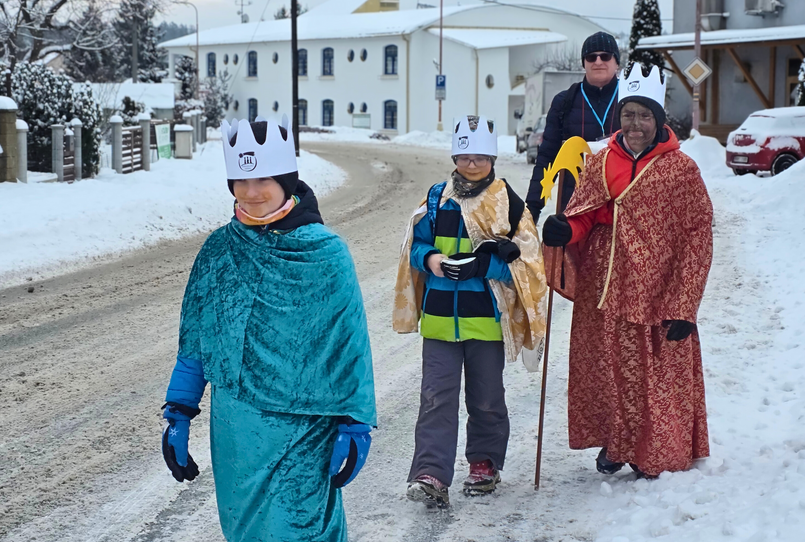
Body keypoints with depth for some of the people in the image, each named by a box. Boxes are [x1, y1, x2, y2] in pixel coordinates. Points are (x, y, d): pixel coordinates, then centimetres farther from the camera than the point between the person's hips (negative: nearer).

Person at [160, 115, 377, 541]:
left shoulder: (325, 253, -8)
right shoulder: (219, 249, 3)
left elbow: (349, 343, -5)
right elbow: (194, 338, 9)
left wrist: (354, 426, -6)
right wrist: (178, 413, 8)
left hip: (300, 430, -4)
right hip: (232, 429, 4)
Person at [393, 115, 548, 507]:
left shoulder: (508, 203, -2)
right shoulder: (437, 198, 7)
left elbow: (524, 262, -5)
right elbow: (414, 244, 12)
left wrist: (484, 264, -21)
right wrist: (430, 258, -11)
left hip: (487, 318, -2)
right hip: (440, 316, 2)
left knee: (486, 397, 12)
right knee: (436, 396, -4)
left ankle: (485, 462, 29)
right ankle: (430, 473, -6)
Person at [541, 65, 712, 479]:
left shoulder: (680, 169, -5)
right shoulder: (599, 163, 7)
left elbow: (697, 239, -5)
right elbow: (581, 219, 10)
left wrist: (683, 307, -10)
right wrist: (564, 231, -16)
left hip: (654, 297, -3)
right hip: (602, 293, 3)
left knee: (654, 374, 3)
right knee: (605, 369, 9)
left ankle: (651, 456, 23)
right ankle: (613, 445, 31)